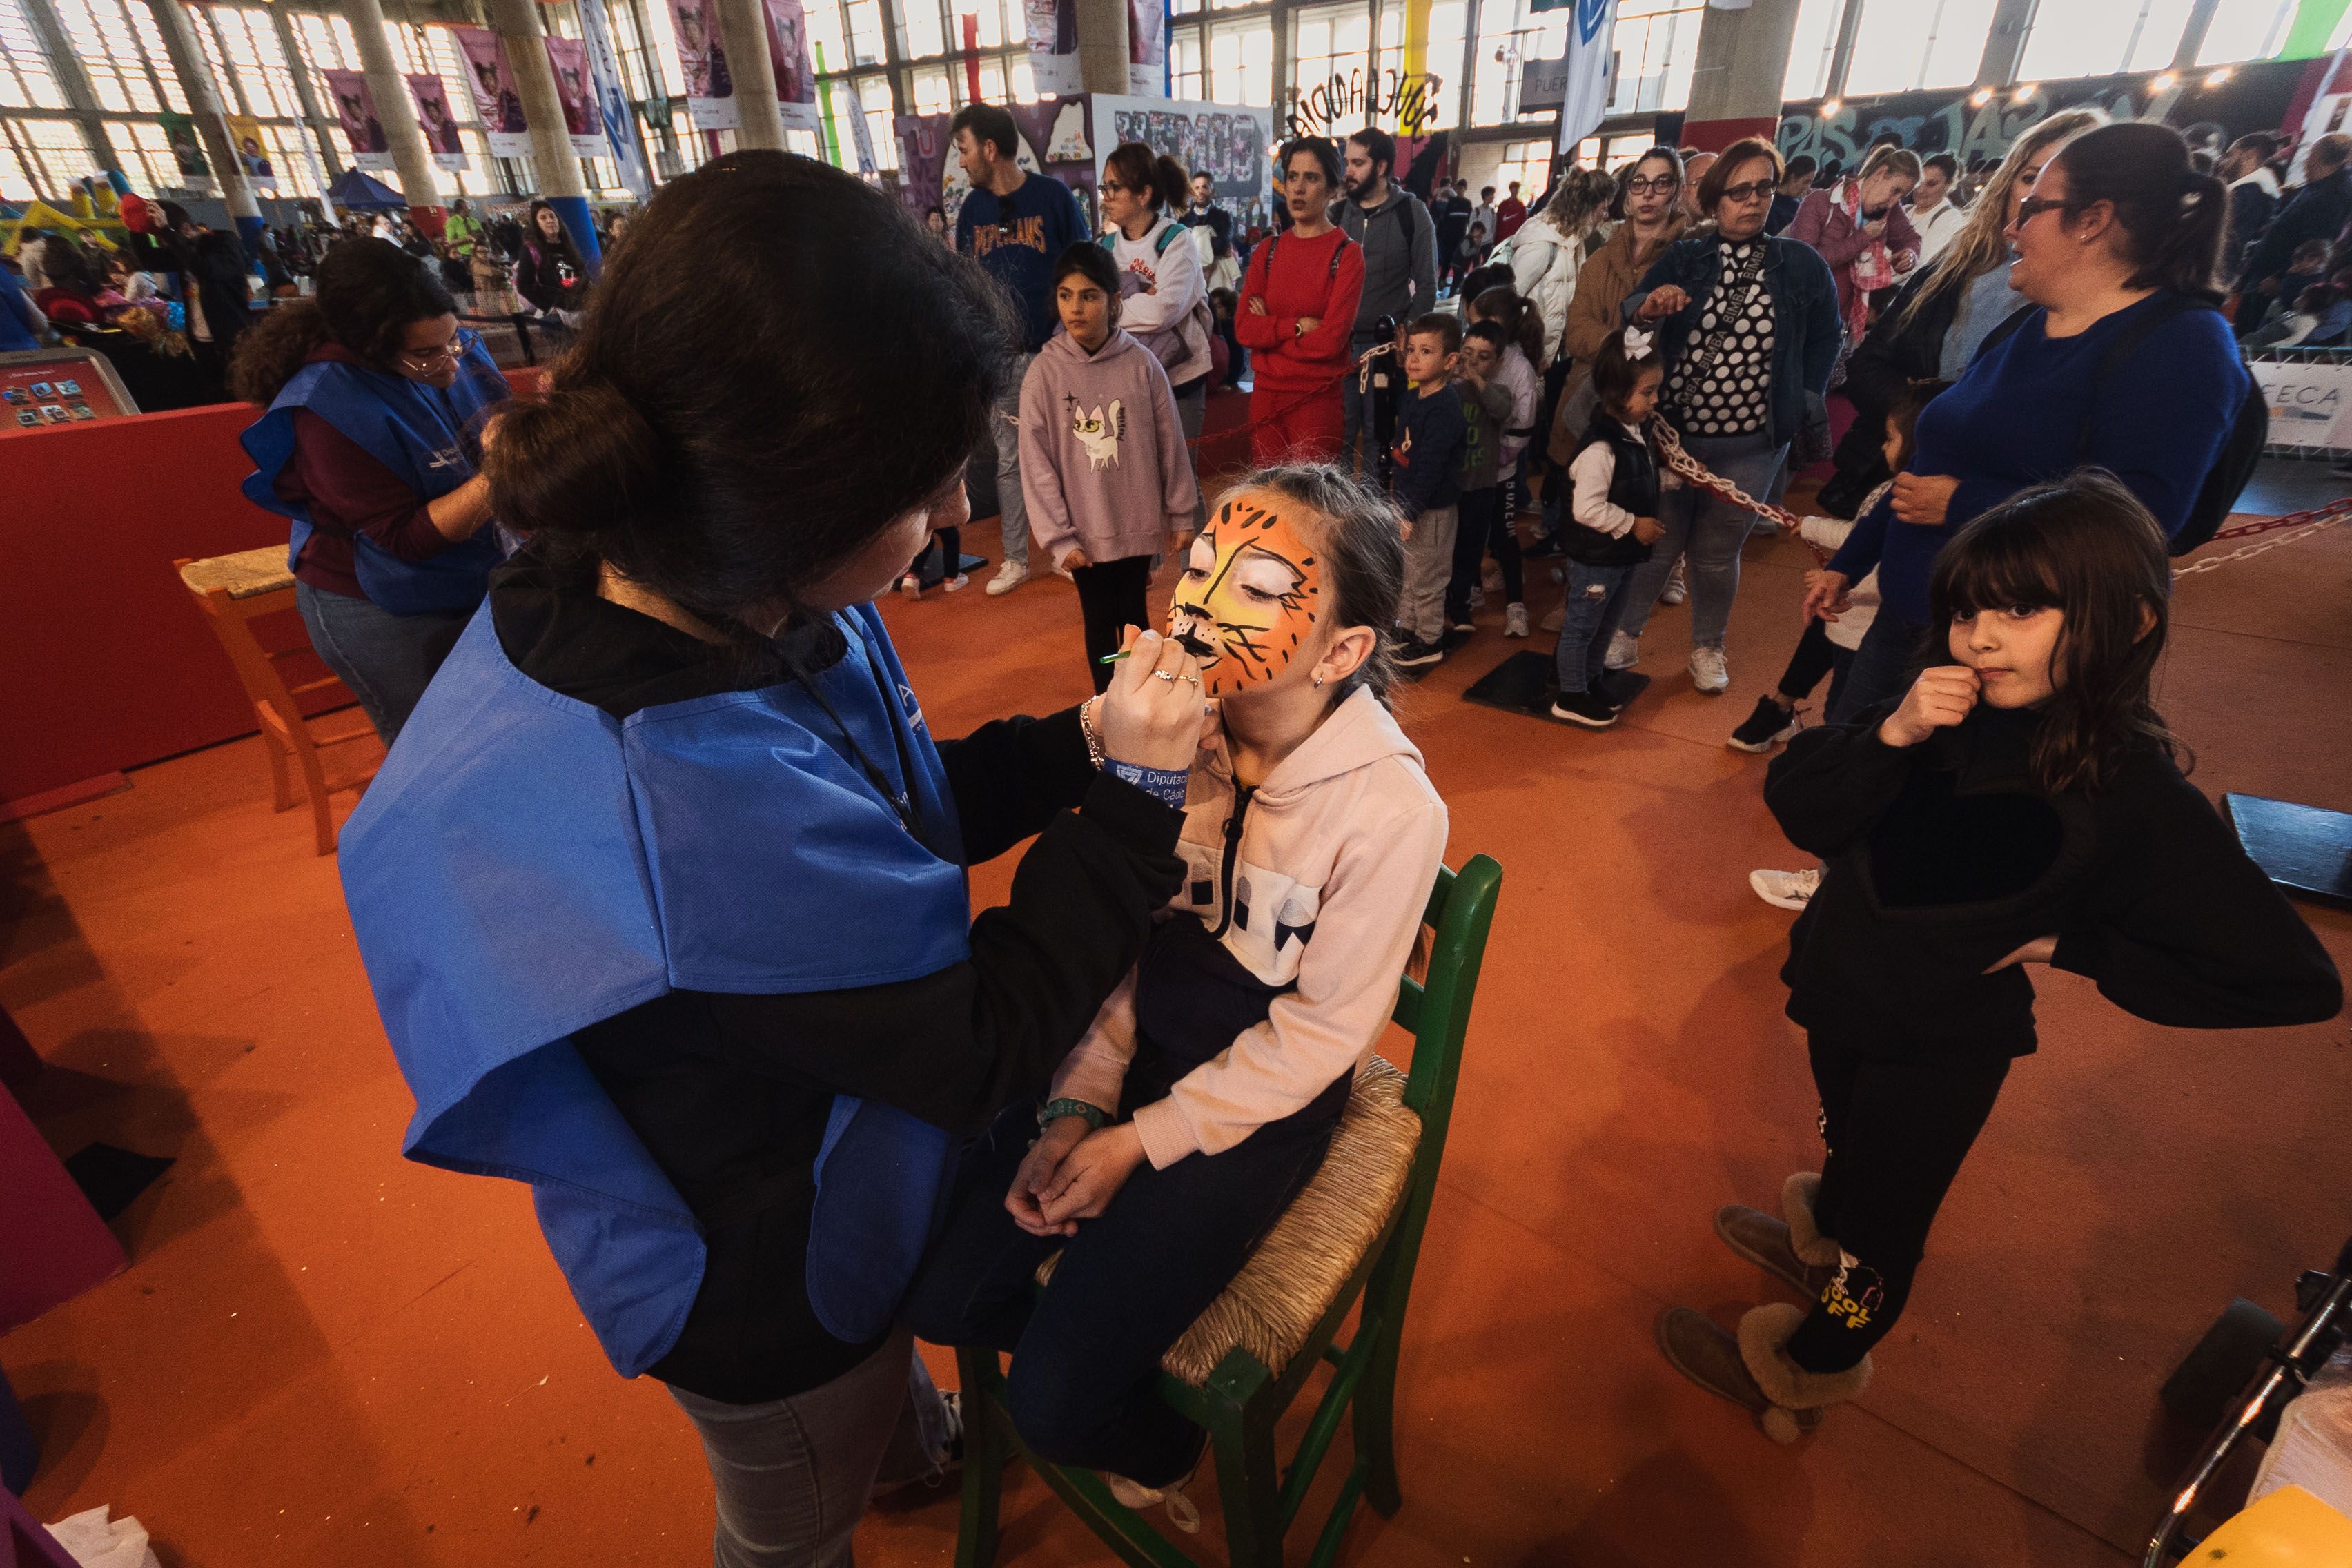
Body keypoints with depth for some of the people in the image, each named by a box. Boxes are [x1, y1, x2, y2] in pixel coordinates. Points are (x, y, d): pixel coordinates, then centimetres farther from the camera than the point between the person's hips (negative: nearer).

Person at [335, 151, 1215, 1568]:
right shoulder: (685, 792, -44)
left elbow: (884, 819, -4)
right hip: (763, 1277, -7)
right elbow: (982, 1042, -31)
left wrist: (1077, 741, -15)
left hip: (826, 1166, 8)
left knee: (883, 1352, 40)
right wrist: (1137, 794, -25)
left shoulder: (707, 602, -17)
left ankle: (915, 1446, 71)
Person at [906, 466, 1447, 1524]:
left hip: (1267, 1093, -4)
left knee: (1052, 1403, -6)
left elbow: (1320, 1030, -15)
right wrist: (1079, 1103, -9)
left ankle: (1158, 1451, 31)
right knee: (941, 1293, -2)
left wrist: (1140, 1142, -13)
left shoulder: (1391, 807, -24)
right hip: (1139, 1041, 4)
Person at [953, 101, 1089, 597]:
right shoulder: (971, 208, 10)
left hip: (1052, 351, -3)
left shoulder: (1053, 196, -1)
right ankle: (1014, 560, 14)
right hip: (999, 357, 3)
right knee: (1008, 458, 6)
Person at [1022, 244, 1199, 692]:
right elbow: (1037, 464, -6)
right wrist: (1058, 537, -9)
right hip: (1084, 529, -1)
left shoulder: (1141, 363, -5)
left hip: (1138, 522, 1)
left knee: (1134, 614, 13)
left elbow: (1171, 444, 2)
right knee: (1099, 619, 10)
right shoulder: (1044, 372, -7)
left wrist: (1181, 515, 5)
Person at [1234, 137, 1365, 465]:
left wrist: (1269, 329, -5)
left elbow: (1331, 339, -13)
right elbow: (1243, 328, -1)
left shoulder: (1347, 253, -4)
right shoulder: (1267, 250, 10)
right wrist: (1298, 327, -12)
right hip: (1266, 393, 4)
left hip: (1319, 398, -4)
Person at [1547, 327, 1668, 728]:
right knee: (1581, 626, 6)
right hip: (1595, 557, -9)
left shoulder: (1638, 433, 3)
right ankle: (1571, 696, 20)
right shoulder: (1600, 448, -27)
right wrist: (1633, 524, -21)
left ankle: (1591, 679, 39)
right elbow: (1587, 509, -29)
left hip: (1623, 553, 9)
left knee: (1606, 623, 22)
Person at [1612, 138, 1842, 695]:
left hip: (1751, 444, 1)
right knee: (1655, 540, 8)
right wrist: (1649, 306, -36)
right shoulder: (1683, 258, 1)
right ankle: (1626, 634, 24)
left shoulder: (1802, 264, 2)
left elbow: (1824, 340, 11)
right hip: (1671, 433, 0)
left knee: (1717, 553, 10)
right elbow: (1628, 312, -15)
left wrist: (1803, 401, 2)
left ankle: (1708, 648, 27)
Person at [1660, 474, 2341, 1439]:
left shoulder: (2135, 798, -23)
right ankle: (1820, 1242, 60)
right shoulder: (1944, 716, -13)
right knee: (1849, 1146, 30)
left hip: (1939, 1045, -4)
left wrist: (2065, 943, -19)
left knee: (1880, 1215, 16)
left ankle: (1804, 1372, 41)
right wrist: (1890, 734, -28)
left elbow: (2295, 980, -18)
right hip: (1841, 994, 4)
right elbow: (1801, 813, -14)